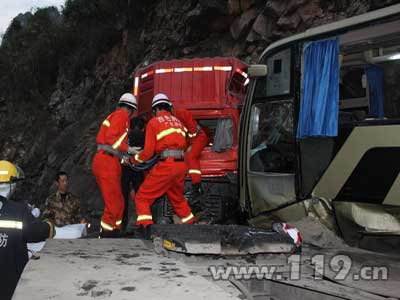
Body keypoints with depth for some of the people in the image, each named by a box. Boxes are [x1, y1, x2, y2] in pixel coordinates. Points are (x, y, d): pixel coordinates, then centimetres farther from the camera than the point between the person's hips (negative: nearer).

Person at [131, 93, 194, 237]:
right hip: (181, 165, 6)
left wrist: (134, 159, 13)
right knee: (178, 199, 27)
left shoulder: (153, 122, 1)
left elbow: (148, 152, -3)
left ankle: (144, 229, -14)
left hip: (166, 165, -6)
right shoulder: (177, 121, 19)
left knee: (142, 197, 1)